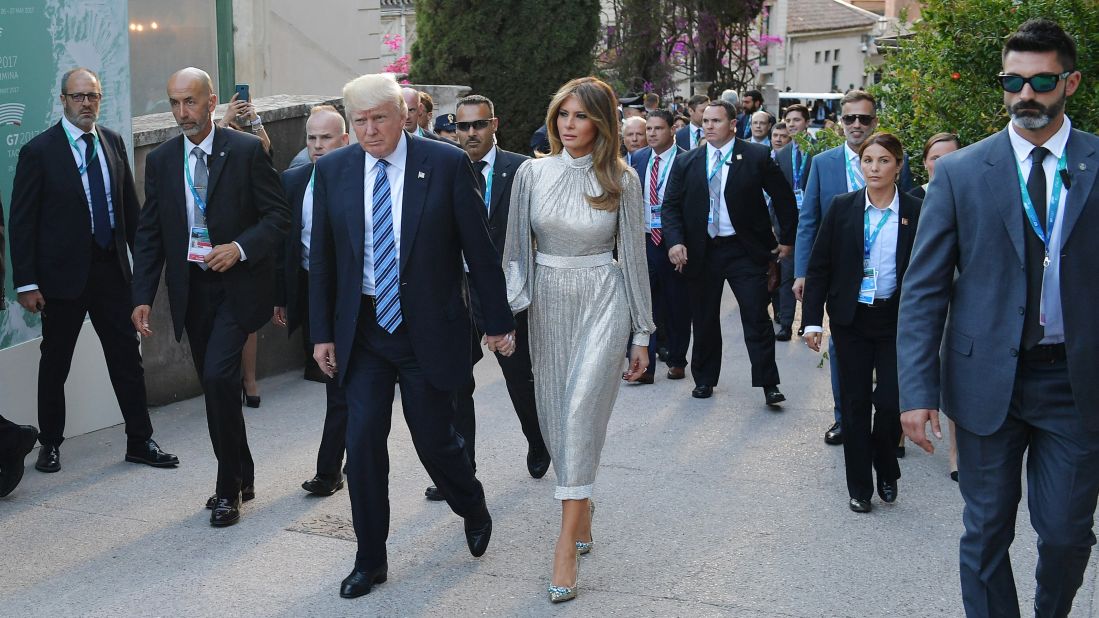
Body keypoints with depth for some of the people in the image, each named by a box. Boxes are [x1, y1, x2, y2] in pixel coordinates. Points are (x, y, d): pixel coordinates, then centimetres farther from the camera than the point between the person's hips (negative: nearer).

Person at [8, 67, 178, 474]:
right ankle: (50, 444, 24)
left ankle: (140, 441, 17)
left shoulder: (113, 143, 6)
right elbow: (22, 222, -7)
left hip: (112, 270, 4)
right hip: (64, 273, -4)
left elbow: (130, 207, 12)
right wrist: (26, 283, -11)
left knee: (128, 359, 7)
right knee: (55, 364, 9)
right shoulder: (39, 151, -8)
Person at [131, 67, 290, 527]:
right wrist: (143, 296, -1)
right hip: (190, 290, 5)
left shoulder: (247, 151, -6)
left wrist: (240, 248, -20)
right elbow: (149, 234, 7)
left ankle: (228, 488, -2)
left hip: (237, 285, -5)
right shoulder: (160, 160, 6)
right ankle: (241, 478, 28)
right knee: (216, 385, 11)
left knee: (218, 376, -16)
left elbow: (278, 216, -5)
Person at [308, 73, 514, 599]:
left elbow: (479, 249, -3)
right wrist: (321, 332, 4)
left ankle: (473, 509, 38)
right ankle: (370, 559, 16)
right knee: (362, 441, 0)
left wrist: (498, 320, -1)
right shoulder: (332, 170, 1)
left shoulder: (447, 164, -8)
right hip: (362, 330, 3)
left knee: (435, 438, 5)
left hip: (428, 331, -2)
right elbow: (322, 258, 7)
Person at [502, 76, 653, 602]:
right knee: (555, 416, 8)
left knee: (580, 410, -15)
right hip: (547, 302, 3)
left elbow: (633, 256, 2)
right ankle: (582, 507, 33)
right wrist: (506, 312, -5)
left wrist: (641, 334, 3)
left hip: (603, 302, -3)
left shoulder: (622, 180, -3)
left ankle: (567, 547, -12)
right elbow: (516, 247, 6)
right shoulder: (532, 173, 2)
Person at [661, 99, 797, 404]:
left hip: (745, 250, -3)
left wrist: (787, 238, 5)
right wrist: (675, 242, -11)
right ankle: (704, 379, 27)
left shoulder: (757, 157, -3)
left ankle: (768, 384, 3)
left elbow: (784, 198, 4)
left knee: (757, 317, -4)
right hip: (702, 251, 3)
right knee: (704, 319, 12)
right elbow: (671, 206, 4)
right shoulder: (686, 163, 4)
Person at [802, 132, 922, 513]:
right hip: (852, 320, 1)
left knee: (890, 402, -5)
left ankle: (886, 471, 24)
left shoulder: (915, 212, -2)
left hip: (896, 321, -1)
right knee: (855, 403, 6)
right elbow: (819, 267, 1)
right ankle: (859, 487, 19)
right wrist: (812, 320, -4)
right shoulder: (843, 207, -1)